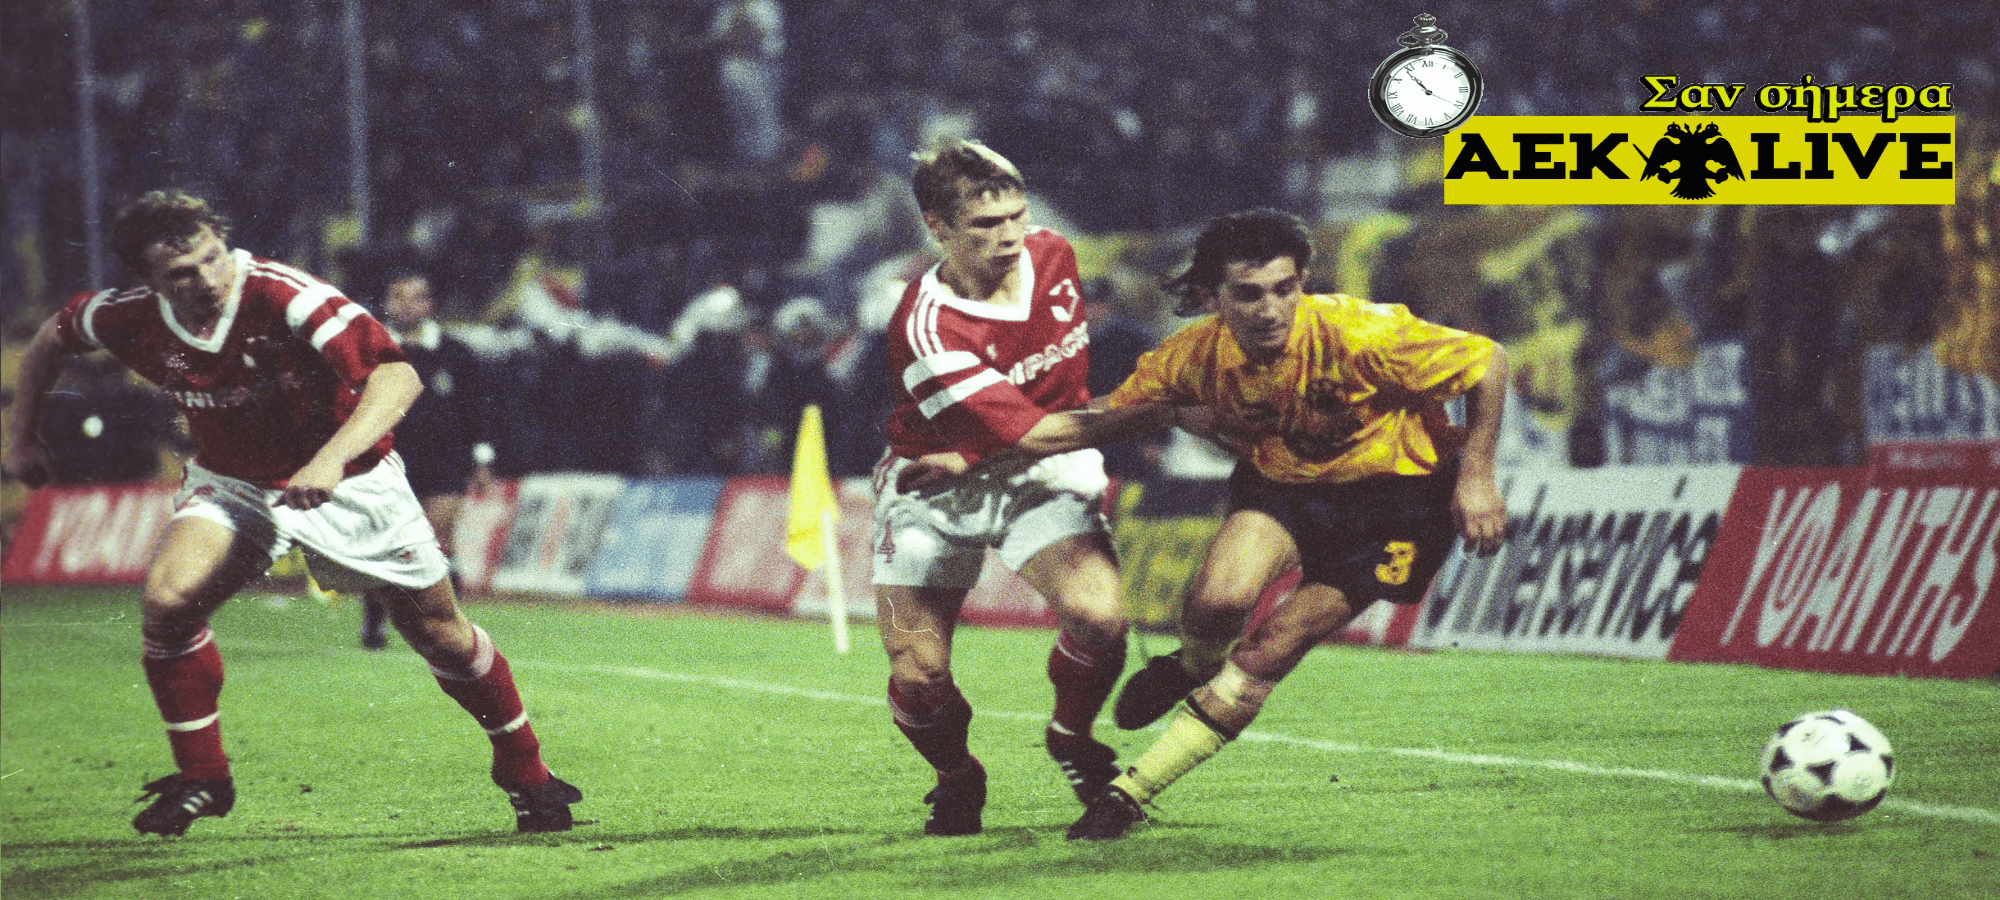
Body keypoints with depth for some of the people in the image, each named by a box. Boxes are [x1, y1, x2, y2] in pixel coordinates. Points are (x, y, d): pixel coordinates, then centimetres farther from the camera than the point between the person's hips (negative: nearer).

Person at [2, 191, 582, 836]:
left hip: (350, 485, -3)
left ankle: (524, 770, 30)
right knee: (168, 599, -23)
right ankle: (201, 779, -5)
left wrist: (331, 459, -52)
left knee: (441, 636, 5)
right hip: (230, 483, 3)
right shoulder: (131, 317, -18)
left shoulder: (283, 297, -33)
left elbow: (398, 377, -41)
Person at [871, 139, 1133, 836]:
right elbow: (1023, 431, -32)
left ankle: (1072, 740, 9)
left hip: (1043, 471, 3)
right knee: (917, 676, -10)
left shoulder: (1053, 256, -10)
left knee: (1098, 614, -23)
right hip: (938, 482, -3)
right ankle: (957, 777, 25)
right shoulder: (927, 330, -29)